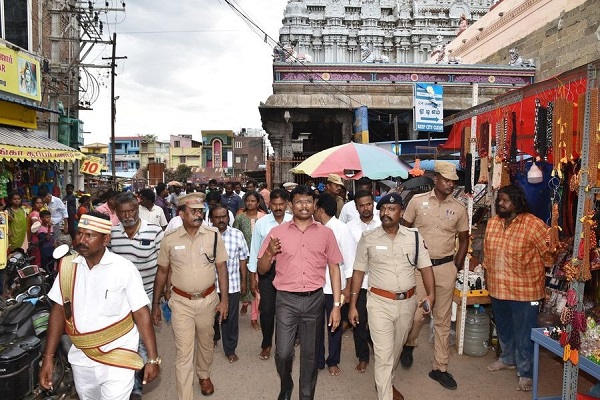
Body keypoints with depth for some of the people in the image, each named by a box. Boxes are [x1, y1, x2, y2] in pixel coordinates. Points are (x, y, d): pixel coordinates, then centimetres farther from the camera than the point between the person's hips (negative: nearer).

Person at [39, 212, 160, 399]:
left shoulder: (124, 268, -17)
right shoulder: (67, 266, -4)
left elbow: (141, 313, -13)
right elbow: (59, 310, 3)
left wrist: (153, 358, -13)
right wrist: (48, 357, 0)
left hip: (118, 359, -5)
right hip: (81, 360, 5)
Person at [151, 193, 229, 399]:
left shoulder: (214, 236, -8)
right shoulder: (169, 240, -7)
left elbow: (222, 268, -3)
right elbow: (162, 272, 2)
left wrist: (224, 299, -7)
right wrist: (155, 304, 5)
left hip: (208, 300, 2)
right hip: (181, 302, -1)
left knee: (206, 343, 22)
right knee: (183, 352, 2)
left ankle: (204, 375, 50)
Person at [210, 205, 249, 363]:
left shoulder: (237, 235, -5)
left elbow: (243, 259, 3)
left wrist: (244, 281, 5)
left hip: (232, 284, -1)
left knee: (231, 318, 7)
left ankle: (230, 349, 26)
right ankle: (213, 338, 50)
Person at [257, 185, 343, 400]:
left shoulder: (326, 233, 2)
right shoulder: (277, 232, 0)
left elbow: (334, 269, 4)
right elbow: (262, 269, 4)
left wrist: (337, 305, 0)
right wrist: (269, 253, -18)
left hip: (314, 300, 1)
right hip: (286, 300, 0)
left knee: (310, 354, 12)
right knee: (283, 353, 1)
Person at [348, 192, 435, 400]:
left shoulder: (414, 236, -1)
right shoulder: (368, 238, -5)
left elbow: (425, 267, 1)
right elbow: (358, 271, -1)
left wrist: (431, 294, -15)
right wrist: (352, 305, -2)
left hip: (407, 302, 3)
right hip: (380, 303, -3)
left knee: (396, 349, 22)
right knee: (383, 355, -3)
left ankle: (385, 382, 47)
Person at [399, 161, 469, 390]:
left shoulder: (459, 208, 1)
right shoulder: (417, 201, -4)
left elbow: (464, 239, 10)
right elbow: (404, 230, 3)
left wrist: (456, 265, 5)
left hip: (446, 268, 2)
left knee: (443, 320, 9)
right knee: (417, 314, 0)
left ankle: (440, 368, 23)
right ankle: (409, 345, 34)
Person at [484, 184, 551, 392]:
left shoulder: (533, 224, -17)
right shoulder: (492, 222, 3)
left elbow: (550, 251, -14)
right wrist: (489, 274, 16)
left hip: (524, 289, -6)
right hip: (497, 287, 6)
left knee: (524, 333, 6)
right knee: (503, 327, 22)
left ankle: (525, 373, 22)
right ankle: (508, 359, 44)